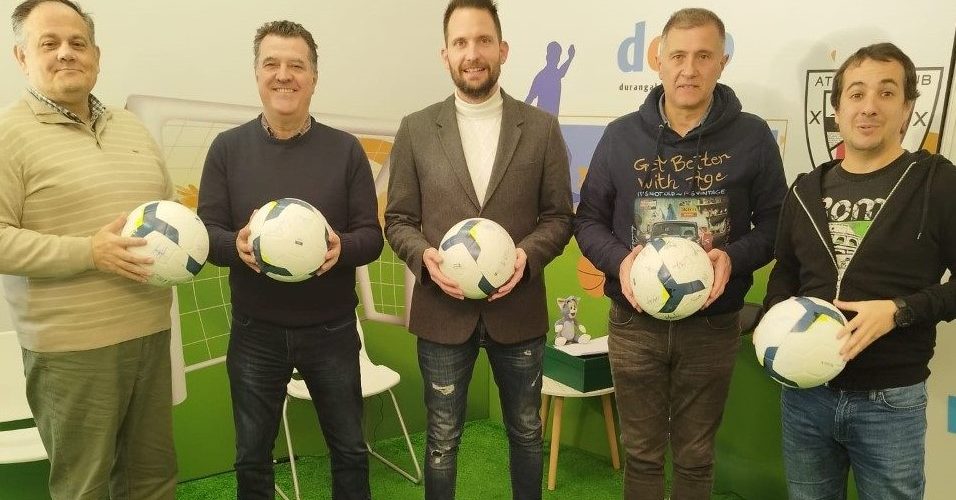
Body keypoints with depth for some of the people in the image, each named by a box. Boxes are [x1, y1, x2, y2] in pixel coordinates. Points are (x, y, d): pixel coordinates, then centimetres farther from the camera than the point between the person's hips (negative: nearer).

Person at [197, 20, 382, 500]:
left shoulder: (346, 149, -3)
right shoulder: (227, 147, -2)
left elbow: (371, 235, -3)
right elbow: (206, 232, -2)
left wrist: (341, 247, -25)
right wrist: (237, 244, -24)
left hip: (331, 330, 0)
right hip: (255, 332, 1)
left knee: (349, 450, 15)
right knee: (252, 456, 17)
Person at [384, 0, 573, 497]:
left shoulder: (541, 127, 0)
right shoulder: (416, 129, 0)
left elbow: (559, 216, 2)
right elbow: (398, 220, 2)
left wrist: (527, 255, -17)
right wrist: (424, 257, -17)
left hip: (518, 310, 1)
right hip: (443, 311, 0)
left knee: (526, 433, 19)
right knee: (442, 440, 14)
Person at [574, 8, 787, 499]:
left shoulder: (752, 136, -2)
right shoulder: (621, 135, -1)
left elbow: (774, 222, 2)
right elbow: (588, 220, 4)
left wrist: (734, 257, -18)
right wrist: (619, 259, -16)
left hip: (712, 326, 0)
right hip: (634, 324, 1)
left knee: (695, 457, 17)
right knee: (641, 454, 15)